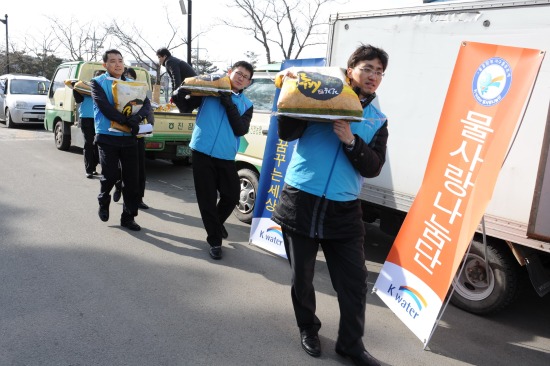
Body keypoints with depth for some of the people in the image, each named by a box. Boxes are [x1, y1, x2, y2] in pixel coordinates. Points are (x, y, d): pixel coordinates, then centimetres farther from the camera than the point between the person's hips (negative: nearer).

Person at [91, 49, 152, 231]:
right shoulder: (98, 82, 1)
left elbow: (146, 104, -2)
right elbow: (104, 107, -14)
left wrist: (137, 117, -23)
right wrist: (127, 121, -23)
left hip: (129, 137, 3)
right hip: (107, 136, -3)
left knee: (131, 178, 2)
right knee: (110, 175, -7)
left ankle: (128, 216, 14)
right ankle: (103, 202, 25)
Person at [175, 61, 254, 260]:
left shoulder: (246, 105, 10)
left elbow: (240, 130, -5)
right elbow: (187, 106, 5)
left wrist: (229, 105, -13)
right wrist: (180, 95, -16)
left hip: (226, 156, 3)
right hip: (202, 151, -2)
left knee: (232, 195, 7)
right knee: (207, 198, 3)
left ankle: (216, 224, 38)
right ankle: (215, 241, 17)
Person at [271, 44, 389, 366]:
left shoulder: (378, 121, 10)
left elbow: (373, 168, -2)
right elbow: (287, 133, -7)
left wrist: (351, 141, -17)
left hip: (344, 211, 2)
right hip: (300, 202, -2)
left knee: (354, 280, 4)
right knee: (302, 276, 12)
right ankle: (308, 328, 37)